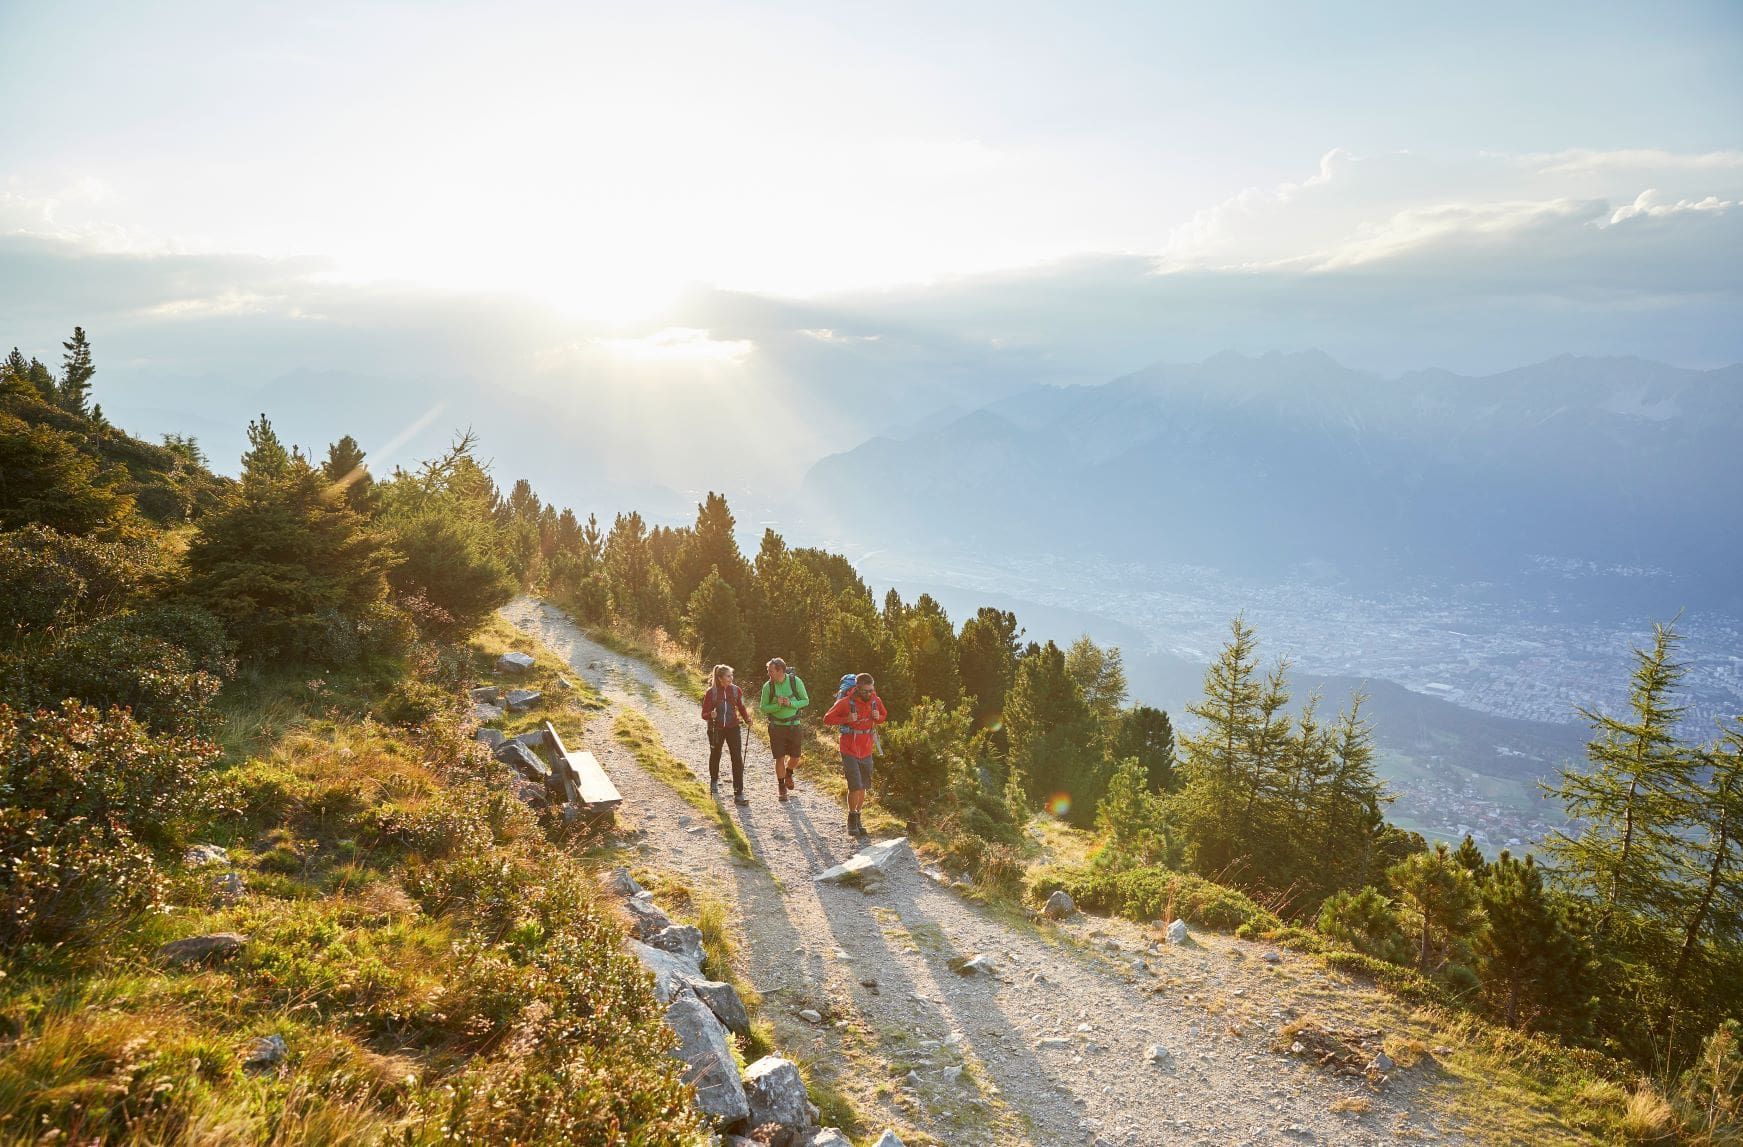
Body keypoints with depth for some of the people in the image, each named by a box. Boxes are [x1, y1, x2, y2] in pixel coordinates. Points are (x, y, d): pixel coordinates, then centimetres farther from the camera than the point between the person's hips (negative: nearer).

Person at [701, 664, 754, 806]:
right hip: (716, 729, 0)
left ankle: (738, 794, -8)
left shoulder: (736, 690, -4)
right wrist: (711, 715, -30)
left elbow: (741, 708, 9)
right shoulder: (711, 692, -11)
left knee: (737, 759, -10)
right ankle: (714, 781, 51)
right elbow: (704, 714, -8)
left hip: (733, 728, 1)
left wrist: (747, 719, -10)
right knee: (715, 756, 21)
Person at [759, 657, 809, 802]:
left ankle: (788, 774, 41)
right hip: (776, 727, -1)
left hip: (794, 725, 1)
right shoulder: (768, 686, -7)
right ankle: (781, 787, 19)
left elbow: (805, 701, -2)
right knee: (780, 759, 1)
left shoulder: (795, 681, -9)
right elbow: (763, 708, -2)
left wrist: (790, 703, -19)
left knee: (795, 758, 8)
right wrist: (777, 705, -21)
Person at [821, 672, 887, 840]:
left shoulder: (876, 701, -4)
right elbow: (827, 719, -11)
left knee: (862, 788, 13)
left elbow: (884, 716, 14)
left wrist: (878, 717, -10)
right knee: (855, 787, -11)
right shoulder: (845, 703, -17)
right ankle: (852, 819, 11)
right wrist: (847, 719, -25)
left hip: (867, 751, 5)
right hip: (850, 751, -5)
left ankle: (858, 820, 29)